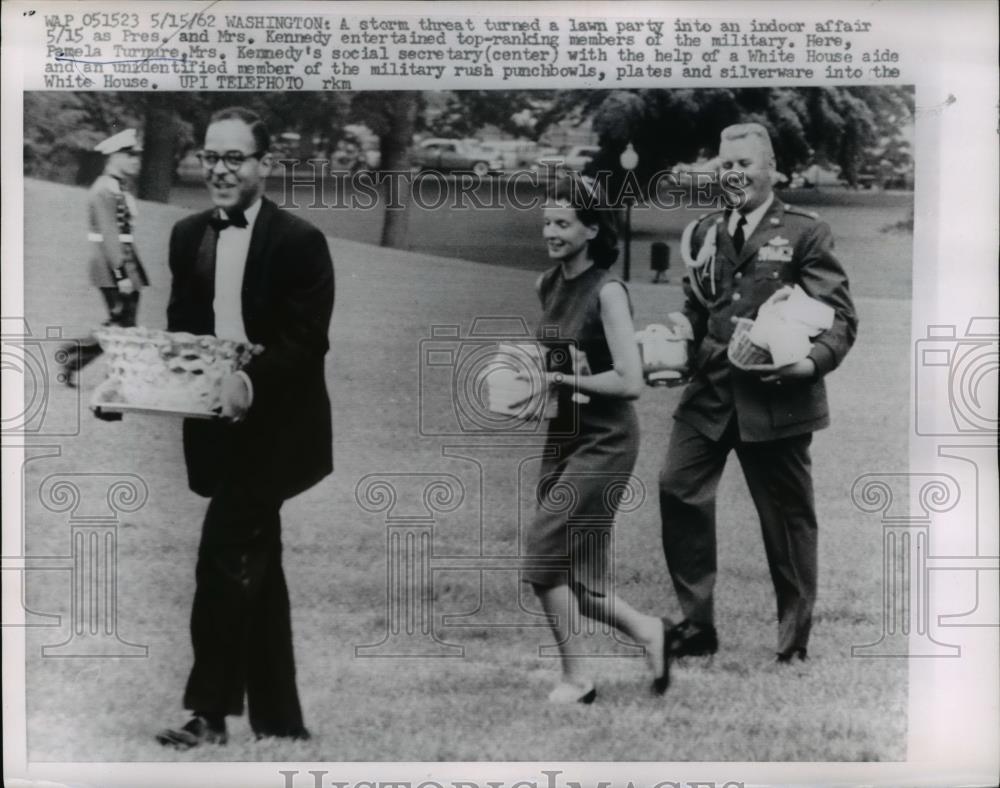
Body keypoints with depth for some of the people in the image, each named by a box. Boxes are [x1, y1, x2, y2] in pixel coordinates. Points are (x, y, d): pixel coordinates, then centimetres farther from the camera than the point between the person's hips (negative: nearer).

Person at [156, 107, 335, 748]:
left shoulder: (300, 241, -9)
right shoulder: (188, 236, 10)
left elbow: (308, 343, -15)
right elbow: (179, 328, 13)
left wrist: (251, 384, -29)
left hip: (270, 429, -6)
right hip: (218, 428, 6)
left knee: (224, 560, -14)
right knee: (256, 570, 13)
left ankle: (210, 715, -5)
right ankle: (280, 720, 23)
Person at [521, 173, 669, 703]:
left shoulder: (607, 292, -15)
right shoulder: (547, 287, 7)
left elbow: (630, 382, -19)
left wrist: (561, 381, -16)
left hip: (603, 441, -8)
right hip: (562, 437, 8)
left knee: (544, 552, -11)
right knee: (573, 577, 7)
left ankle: (574, 678, 4)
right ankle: (646, 630, 26)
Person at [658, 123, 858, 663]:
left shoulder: (804, 233, -2)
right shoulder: (704, 233, 13)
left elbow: (840, 316, -4)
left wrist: (813, 362, -22)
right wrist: (679, 331, 0)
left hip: (776, 397, -4)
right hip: (710, 391, 4)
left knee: (787, 517, 5)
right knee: (678, 489, -7)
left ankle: (794, 643, 20)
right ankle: (697, 625, 7)